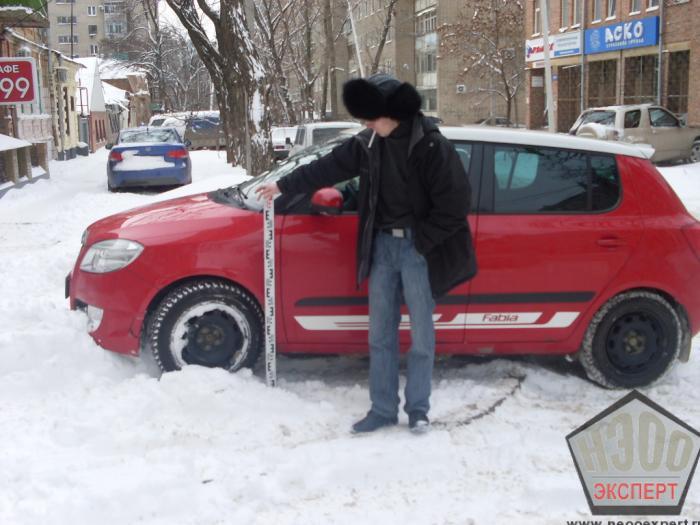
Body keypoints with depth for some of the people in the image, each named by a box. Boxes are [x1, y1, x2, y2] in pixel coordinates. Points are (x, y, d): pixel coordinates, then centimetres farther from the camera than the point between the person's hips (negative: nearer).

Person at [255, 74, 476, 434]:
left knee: (421, 335, 4)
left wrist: (421, 240, -12)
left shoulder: (431, 145, -15)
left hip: (417, 249, -5)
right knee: (380, 334, 9)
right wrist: (283, 185, 23)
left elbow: (454, 204, -14)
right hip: (382, 246, 6)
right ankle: (382, 409, 20)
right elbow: (327, 168, 16)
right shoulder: (368, 144, 3)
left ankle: (418, 409, 19)